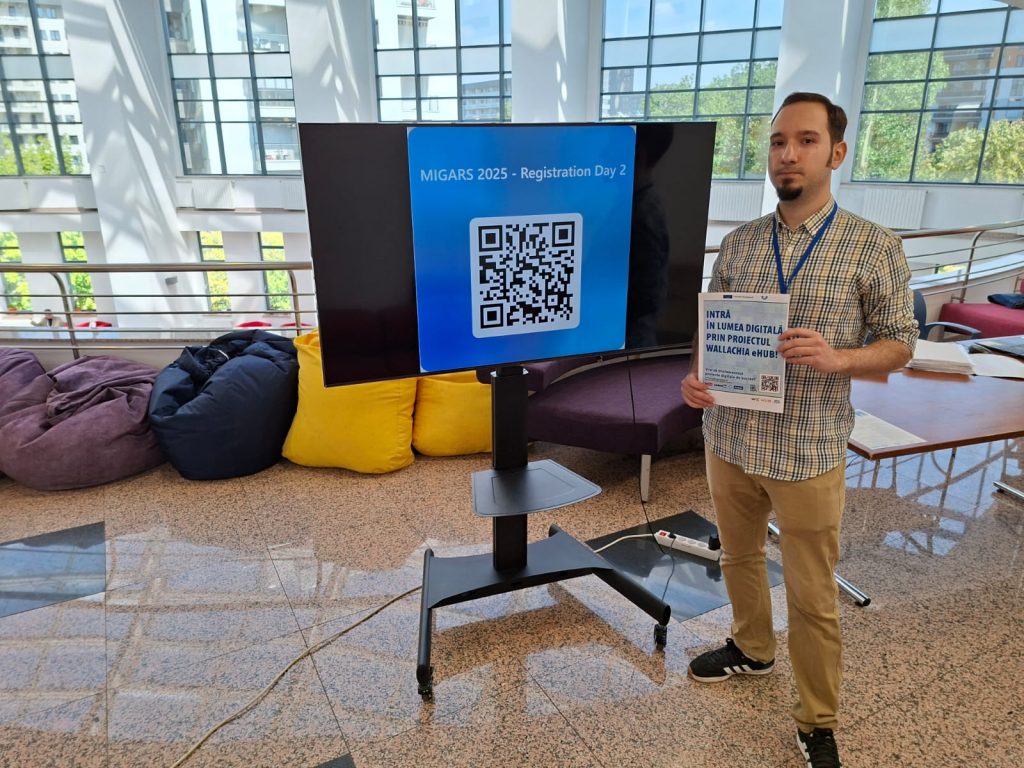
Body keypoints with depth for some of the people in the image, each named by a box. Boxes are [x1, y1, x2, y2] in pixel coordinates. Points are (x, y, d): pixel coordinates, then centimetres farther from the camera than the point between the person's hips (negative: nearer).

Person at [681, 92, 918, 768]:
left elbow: (900, 343, -3)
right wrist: (695, 377, -11)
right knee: (739, 557, 22)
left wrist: (835, 358, -23)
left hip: (809, 453, -4)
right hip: (730, 440, 4)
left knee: (813, 597, 8)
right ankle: (752, 648, 50)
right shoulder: (737, 244, 3)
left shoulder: (875, 248, -8)